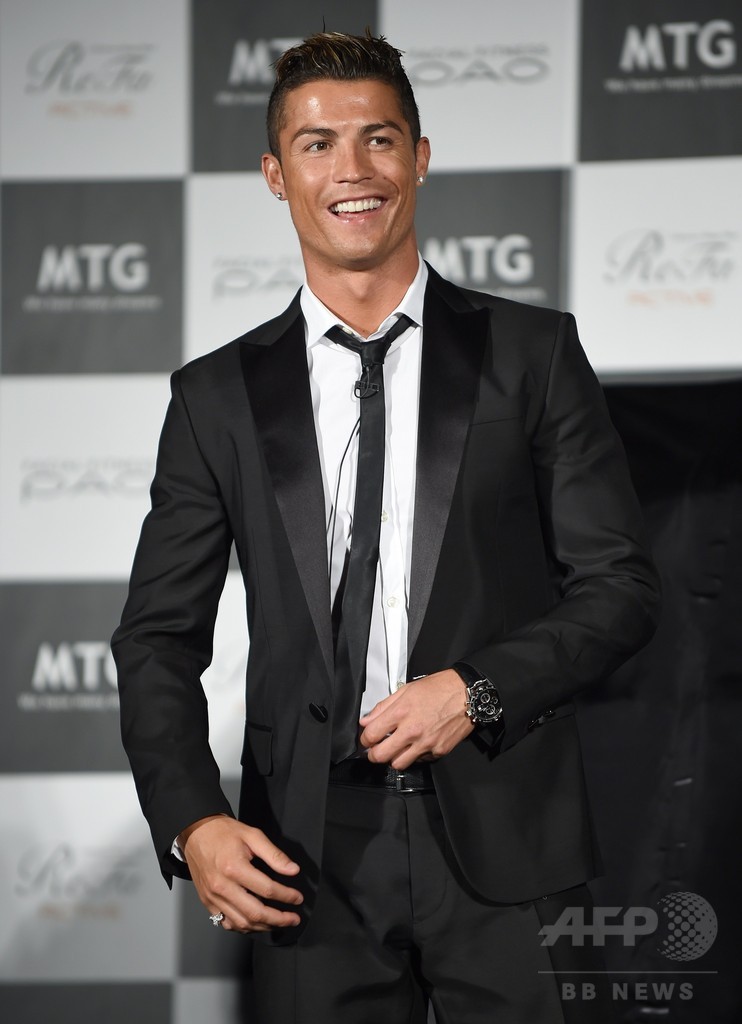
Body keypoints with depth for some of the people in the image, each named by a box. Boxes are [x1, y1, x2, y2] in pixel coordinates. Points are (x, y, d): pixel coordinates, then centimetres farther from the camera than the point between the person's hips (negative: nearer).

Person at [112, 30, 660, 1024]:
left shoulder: (531, 352, 4)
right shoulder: (219, 395, 7)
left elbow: (620, 587, 3)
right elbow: (159, 635, 6)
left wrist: (477, 688, -13)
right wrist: (193, 822, -9)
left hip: (506, 835, -1)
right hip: (310, 852, 1)